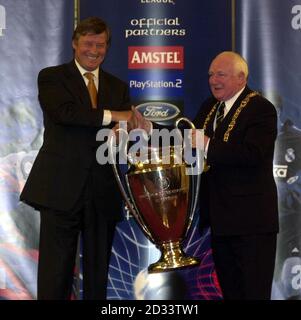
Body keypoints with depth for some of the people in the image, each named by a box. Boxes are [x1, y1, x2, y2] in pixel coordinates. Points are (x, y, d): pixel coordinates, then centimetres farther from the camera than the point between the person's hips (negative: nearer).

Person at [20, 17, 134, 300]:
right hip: (61, 189, -4)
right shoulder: (51, 77, 3)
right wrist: (112, 116, -18)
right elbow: (65, 112, -16)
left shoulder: (118, 87, 16)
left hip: (102, 192, 4)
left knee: (98, 271, 11)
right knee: (55, 270, -2)